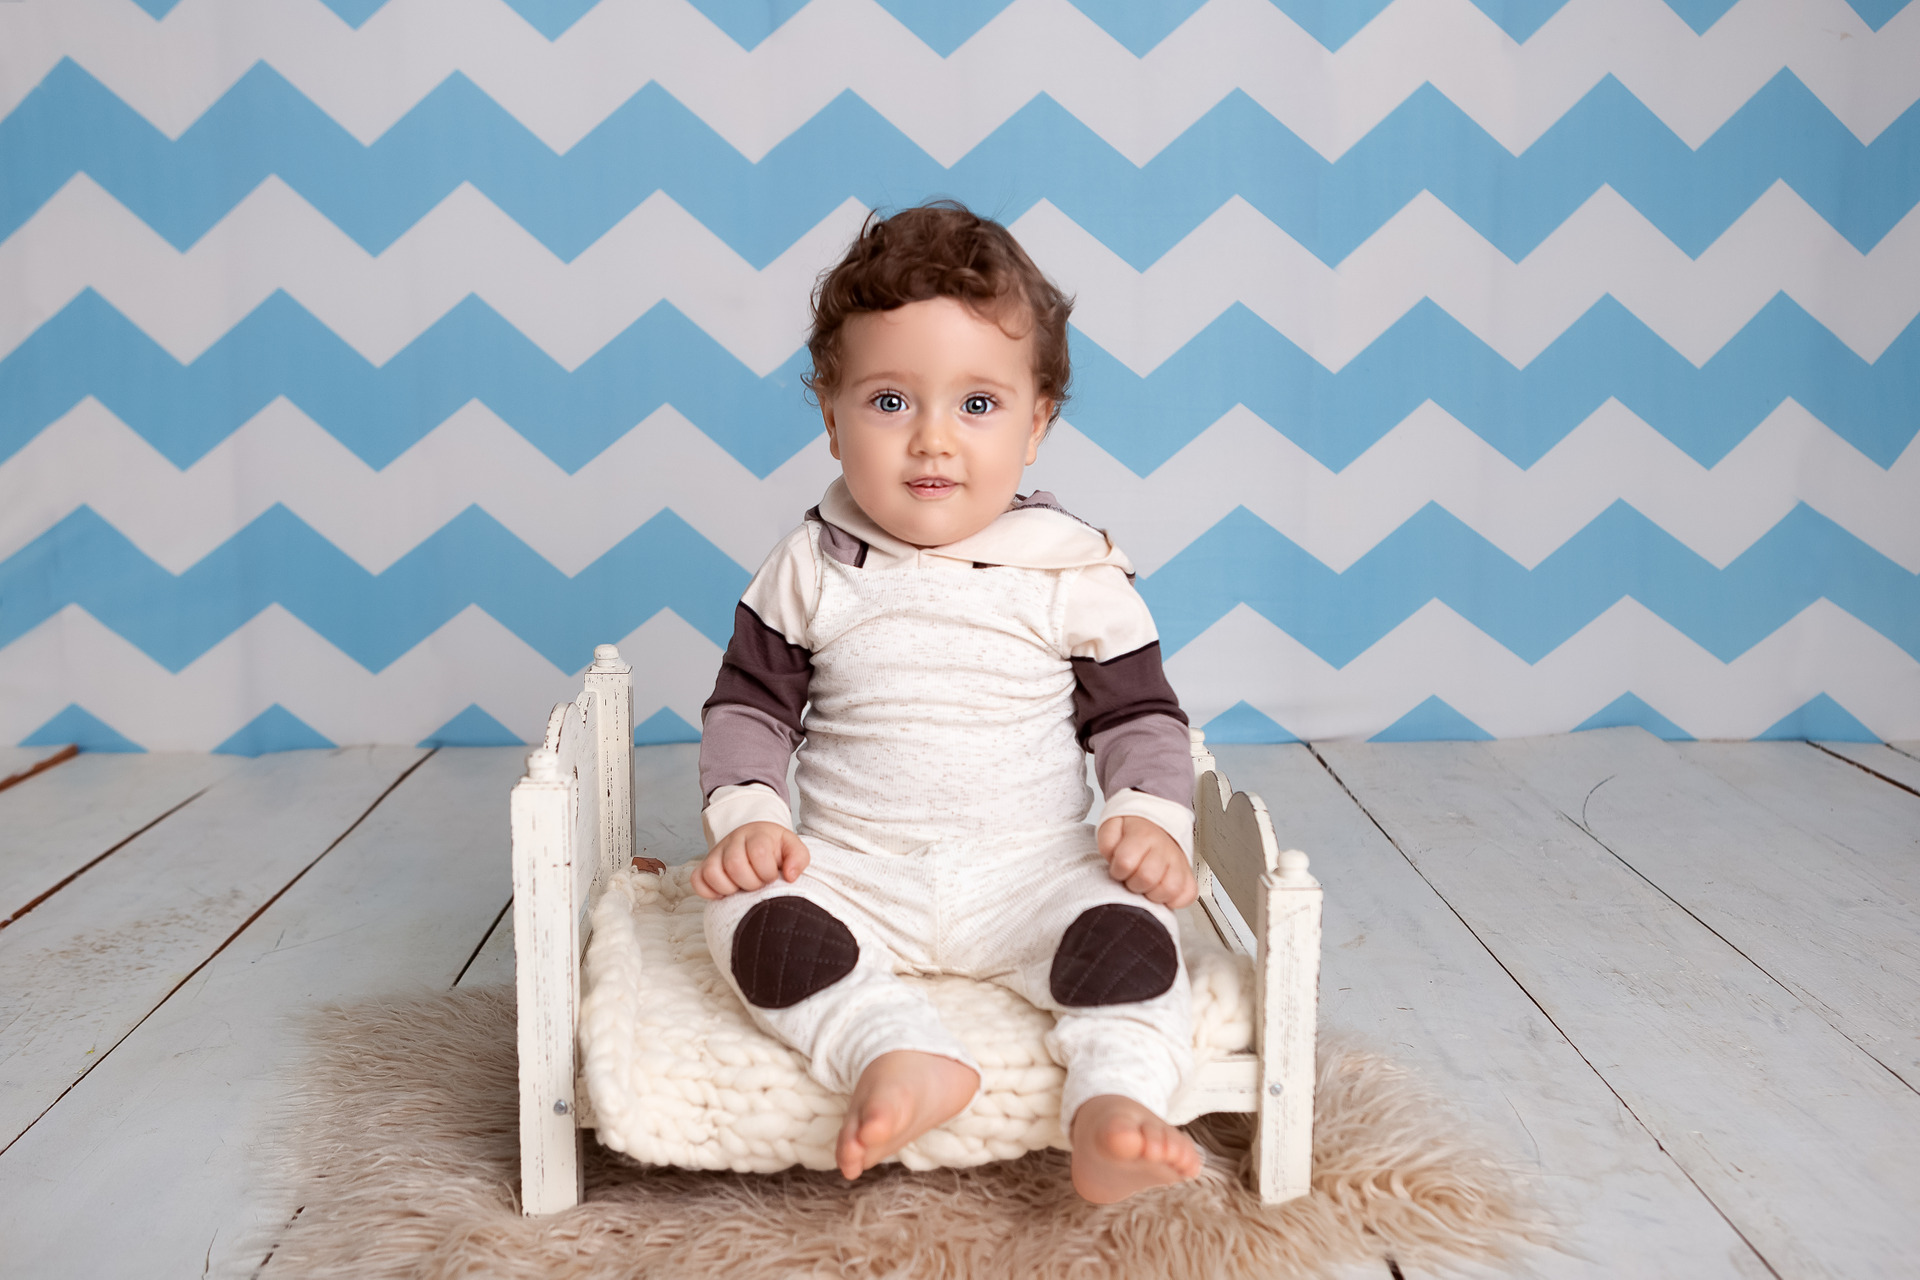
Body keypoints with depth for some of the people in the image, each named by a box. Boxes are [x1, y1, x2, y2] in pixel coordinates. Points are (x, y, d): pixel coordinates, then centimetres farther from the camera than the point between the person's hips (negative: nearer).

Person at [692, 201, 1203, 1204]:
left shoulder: (1075, 572, -1)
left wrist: (1151, 815, -13)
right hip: (853, 872, 1)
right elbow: (750, 704, 8)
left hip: (1031, 872, -1)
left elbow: (1137, 713, 6)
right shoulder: (811, 569, 2)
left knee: (1131, 933, -27)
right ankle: (897, 1054, -35)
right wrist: (742, 812, -10)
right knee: (753, 923, -26)